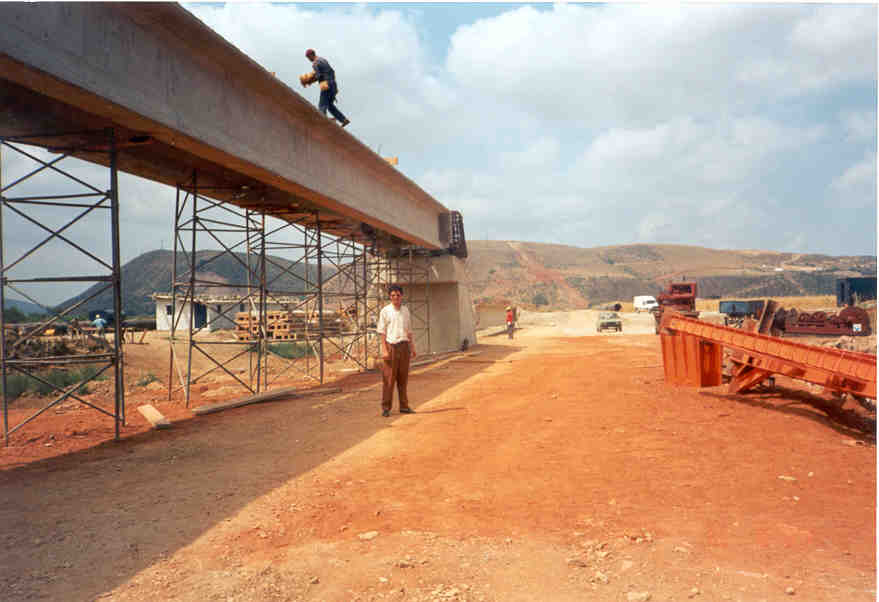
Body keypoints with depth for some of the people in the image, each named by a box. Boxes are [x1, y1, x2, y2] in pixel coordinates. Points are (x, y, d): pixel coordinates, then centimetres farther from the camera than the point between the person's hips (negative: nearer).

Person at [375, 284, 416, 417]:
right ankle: (386, 407, 3)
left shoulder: (405, 310, 11)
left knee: (403, 377, 9)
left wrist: (412, 347, 13)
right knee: (388, 378, -3)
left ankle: (404, 406, 18)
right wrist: (384, 349, -12)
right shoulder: (385, 311, -3)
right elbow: (382, 332, -5)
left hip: (404, 346, 5)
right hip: (391, 346, -4)